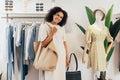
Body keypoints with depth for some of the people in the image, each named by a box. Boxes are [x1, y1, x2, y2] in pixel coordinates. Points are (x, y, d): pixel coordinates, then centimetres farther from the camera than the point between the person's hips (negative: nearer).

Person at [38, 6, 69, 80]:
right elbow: (43, 44, -9)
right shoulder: (44, 26, -3)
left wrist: (67, 57, 10)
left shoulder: (62, 28, 10)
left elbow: (64, 43, 11)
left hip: (61, 56, 4)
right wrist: (52, 33, -14)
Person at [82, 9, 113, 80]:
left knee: (100, 70, 3)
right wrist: (84, 55, -9)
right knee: (96, 71, -3)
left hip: (102, 51, 4)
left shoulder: (105, 28, 9)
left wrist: (106, 53, 7)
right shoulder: (90, 28, -2)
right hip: (94, 51, -3)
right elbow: (87, 43, -5)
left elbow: (111, 41, 15)